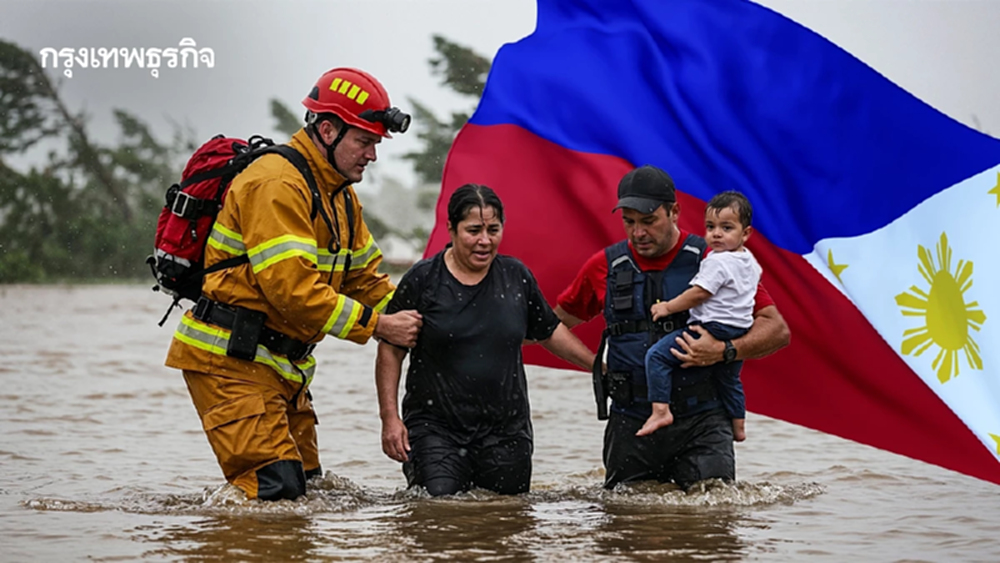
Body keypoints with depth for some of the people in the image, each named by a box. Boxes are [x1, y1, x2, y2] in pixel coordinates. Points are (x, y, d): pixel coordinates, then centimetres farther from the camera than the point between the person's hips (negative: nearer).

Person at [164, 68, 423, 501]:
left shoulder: (340, 196, 16)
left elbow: (365, 278, 19)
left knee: (305, 484, 9)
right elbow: (292, 288, -25)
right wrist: (377, 326, -21)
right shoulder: (276, 186, -18)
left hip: (282, 365, 10)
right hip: (230, 361, -10)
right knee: (275, 491, -18)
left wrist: (409, 320, 1)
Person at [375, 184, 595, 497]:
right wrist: (390, 417, -6)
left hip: (506, 431, 3)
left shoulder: (517, 277, 6)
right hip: (435, 428, -3)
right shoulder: (423, 280, -3)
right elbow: (390, 351, 0)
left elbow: (550, 332, 21)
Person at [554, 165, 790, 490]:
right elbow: (558, 322, 22)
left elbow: (777, 330, -2)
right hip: (631, 423, 2)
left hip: (701, 422, -2)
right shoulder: (604, 267, 7)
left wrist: (725, 351, -18)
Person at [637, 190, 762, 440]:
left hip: (714, 327, -10)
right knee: (729, 379, 31)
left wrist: (668, 307, -8)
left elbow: (698, 294, -19)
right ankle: (738, 425, 43)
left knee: (657, 355, -13)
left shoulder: (717, 262, -17)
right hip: (740, 330, 10)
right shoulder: (748, 260, 11)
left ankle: (660, 410, -20)